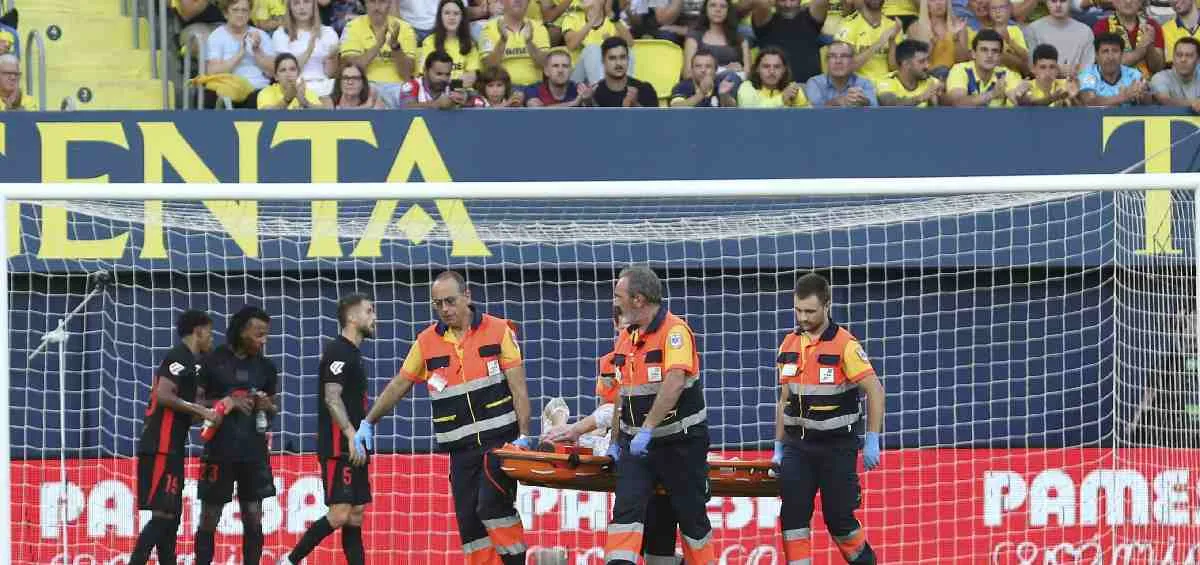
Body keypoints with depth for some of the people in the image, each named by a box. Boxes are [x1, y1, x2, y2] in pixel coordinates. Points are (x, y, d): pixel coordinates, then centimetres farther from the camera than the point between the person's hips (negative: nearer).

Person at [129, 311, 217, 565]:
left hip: (170, 448, 10)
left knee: (172, 514, 11)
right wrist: (201, 411, -19)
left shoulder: (188, 360, 20)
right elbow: (164, 396, -21)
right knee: (163, 513, -13)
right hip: (161, 447, -10)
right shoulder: (180, 357, -10)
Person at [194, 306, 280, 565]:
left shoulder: (265, 367, 10)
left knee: (253, 518, 2)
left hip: (254, 452, 4)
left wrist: (268, 407, -4)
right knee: (209, 517, 1)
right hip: (219, 450, -4)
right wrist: (226, 402, -16)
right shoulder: (214, 362, -3)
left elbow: (273, 409, 20)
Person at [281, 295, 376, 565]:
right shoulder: (339, 352, -11)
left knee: (356, 516, 6)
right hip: (338, 447, -10)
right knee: (340, 514, -14)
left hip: (353, 449, 10)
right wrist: (351, 435, -28)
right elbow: (331, 398, -20)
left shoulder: (353, 353, 18)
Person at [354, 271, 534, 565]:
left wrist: (524, 436, -11)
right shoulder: (427, 342, 8)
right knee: (468, 521, -2)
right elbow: (398, 386, 18)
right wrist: (368, 423, 16)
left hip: (501, 440, -4)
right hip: (461, 449, 4)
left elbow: (518, 388, -2)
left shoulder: (498, 331, -1)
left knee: (492, 505, -22)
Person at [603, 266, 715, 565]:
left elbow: (673, 384, -28)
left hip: (680, 440, -6)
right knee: (626, 507, -11)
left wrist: (647, 429, -32)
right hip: (636, 442, 6)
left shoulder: (675, 331, -15)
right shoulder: (626, 338, 9)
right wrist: (616, 441, 16)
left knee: (691, 514, 6)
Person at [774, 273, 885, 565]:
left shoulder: (845, 345, -11)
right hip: (798, 445, 4)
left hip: (837, 445, -4)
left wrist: (872, 442, -15)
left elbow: (875, 391, -11)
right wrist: (779, 448, 13)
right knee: (792, 515, -6)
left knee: (839, 518, 1)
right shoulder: (789, 345, 6)